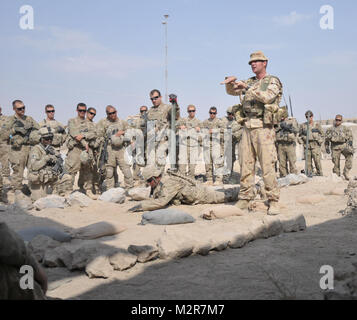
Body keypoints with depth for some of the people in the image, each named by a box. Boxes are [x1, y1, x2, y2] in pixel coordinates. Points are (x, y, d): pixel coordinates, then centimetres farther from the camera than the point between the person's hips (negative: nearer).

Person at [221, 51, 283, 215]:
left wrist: (248, 88, -19)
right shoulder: (249, 82, 21)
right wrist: (230, 81, -3)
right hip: (247, 128, 6)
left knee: (267, 167, -8)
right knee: (246, 166, 4)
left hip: (263, 129, -6)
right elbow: (231, 91, 18)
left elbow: (267, 97, -16)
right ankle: (245, 199, 11)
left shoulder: (273, 81, 3)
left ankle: (273, 201, 0)